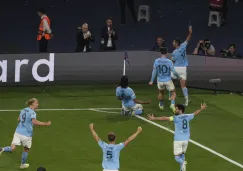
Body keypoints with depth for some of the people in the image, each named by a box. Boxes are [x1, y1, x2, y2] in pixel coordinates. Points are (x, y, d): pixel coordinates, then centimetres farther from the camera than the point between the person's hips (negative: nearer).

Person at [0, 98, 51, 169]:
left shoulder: (23, 110, 10)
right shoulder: (32, 112, -13)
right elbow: (34, 122, -30)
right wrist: (46, 124, -26)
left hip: (18, 132, 5)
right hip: (26, 134, -5)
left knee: (12, 148, -5)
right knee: (26, 150, 20)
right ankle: (23, 165, 36)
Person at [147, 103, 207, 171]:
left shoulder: (176, 118, -14)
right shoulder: (187, 117, 4)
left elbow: (165, 118, -20)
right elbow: (195, 113, 22)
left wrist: (154, 118, -22)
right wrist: (201, 109, 41)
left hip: (178, 140, -5)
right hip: (186, 139, 5)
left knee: (177, 157, 1)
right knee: (182, 155, 20)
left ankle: (182, 163, -28)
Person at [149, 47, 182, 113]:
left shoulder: (156, 61, -8)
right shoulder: (169, 61, -15)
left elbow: (154, 71, -3)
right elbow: (173, 71, -12)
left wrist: (152, 81, 6)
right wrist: (179, 77, 6)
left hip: (160, 81, 3)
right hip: (168, 80, -3)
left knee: (160, 92, 28)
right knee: (173, 93, 13)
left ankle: (161, 105, 42)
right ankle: (172, 104, -10)